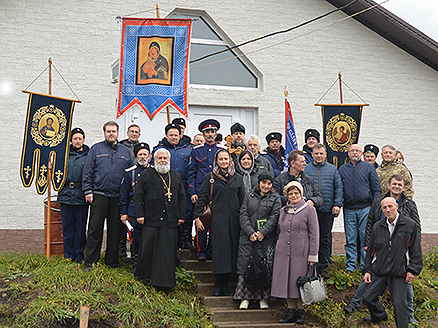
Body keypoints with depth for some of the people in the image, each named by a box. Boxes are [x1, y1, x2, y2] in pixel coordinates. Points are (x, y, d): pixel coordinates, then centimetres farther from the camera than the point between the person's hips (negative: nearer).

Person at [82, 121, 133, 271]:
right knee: (95, 229, -2)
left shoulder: (125, 152, 14)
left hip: (118, 197, 2)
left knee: (115, 230, 6)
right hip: (99, 195, -2)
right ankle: (90, 261, 6)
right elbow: (88, 171, 3)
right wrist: (88, 191, -6)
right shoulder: (96, 149, 7)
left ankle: (112, 261, 17)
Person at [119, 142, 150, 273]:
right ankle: (135, 265, 13)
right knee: (135, 239, 2)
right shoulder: (130, 173, 4)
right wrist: (123, 212, 0)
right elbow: (123, 194, 5)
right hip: (135, 211, -1)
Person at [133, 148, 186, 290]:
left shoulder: (176, 176, 15)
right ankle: (144, 274, 21)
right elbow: (138, 195, 2)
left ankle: (164, 281, 4)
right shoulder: (146, 175, 5)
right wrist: (140, 214, -6)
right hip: (151, 219, -2)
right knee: (148, 247, 1)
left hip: (171, 220, 2)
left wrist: (181, 216, 9)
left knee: (167, 250, 0)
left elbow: (182, 197, 16)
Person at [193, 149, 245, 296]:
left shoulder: (238, 178, 13)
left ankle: (223, 285, 9)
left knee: (232, 249, 1)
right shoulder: (209, 178, 7)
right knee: (219, 249, -6)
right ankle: (219, 285, 2)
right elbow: (202, 198, 4)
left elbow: (243, 200, 13)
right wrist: (197, 217, -3)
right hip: (217, 218, -2)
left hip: (234, 218, 3)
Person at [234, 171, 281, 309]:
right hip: (248, 237, 1)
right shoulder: (249, 196, 12)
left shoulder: (275, 198, 8)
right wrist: (250, 232, -9)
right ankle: (245, 298, 6)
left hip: (266, 238, -1)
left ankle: (263, 298, 10)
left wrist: (262, 232, -12)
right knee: (245, 265, -2)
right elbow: (243, 215, 4)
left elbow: (274, 217, -2)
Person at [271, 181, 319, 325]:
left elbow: (314, 234, -4)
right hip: (283, 252, 5)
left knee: (299, 282, 0)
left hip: (300, 252, -5)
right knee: (286, 281, 6)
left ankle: (301, 311, 14)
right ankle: (291, 311, 17)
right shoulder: (283, 210, 12)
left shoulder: (309, 210, -2)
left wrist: (313, 255, -9)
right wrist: (277, 249, 17)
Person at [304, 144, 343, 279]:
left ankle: (323, 267, 15)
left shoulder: (333, 169, 10)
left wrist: (337, 204, -4)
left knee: (325, 239, 6)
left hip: (327, 210, 1)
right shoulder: (305, 169, 5)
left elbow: (339, 188, 6)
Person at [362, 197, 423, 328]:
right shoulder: (377, 227, 8)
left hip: (399, 273, -4)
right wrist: (367, 270, 11)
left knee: (399, 304, -3)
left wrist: (412, 270, -6)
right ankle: (379, 316, 38)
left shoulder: (410, 225, -2)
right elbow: (371, 250, 14)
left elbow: (416, 250, 0)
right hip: (379, 272, 4)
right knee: (369, 297, 11)